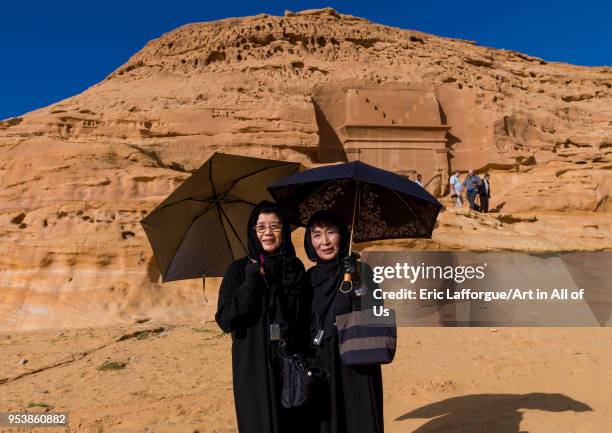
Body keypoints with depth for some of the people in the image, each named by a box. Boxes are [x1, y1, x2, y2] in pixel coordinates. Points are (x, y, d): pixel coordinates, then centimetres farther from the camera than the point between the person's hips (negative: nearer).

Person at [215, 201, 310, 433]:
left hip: (291, 364, 2)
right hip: (253, 367, -2)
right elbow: (225, 320, -10)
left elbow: (303, 318, -3)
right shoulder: (239, 270, -3)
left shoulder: (295, 267, 3)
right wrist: (251, 283, -18)